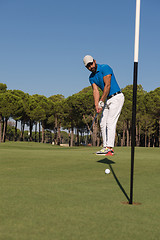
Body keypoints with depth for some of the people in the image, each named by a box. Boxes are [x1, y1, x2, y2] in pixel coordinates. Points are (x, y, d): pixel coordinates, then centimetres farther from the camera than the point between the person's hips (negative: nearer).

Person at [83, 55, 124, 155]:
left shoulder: (105, 68, -14)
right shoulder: (91, 77, 9)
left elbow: (107, 86, -19)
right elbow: (96, 91, -1)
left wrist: (101, 101, -19)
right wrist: (96, 105, -16)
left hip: (117, 97, -8)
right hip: (108, 100, 8)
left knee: (110, 122, -15)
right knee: (103, 123, 4)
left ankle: (110, 148, -17)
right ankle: (106, 147, 8)